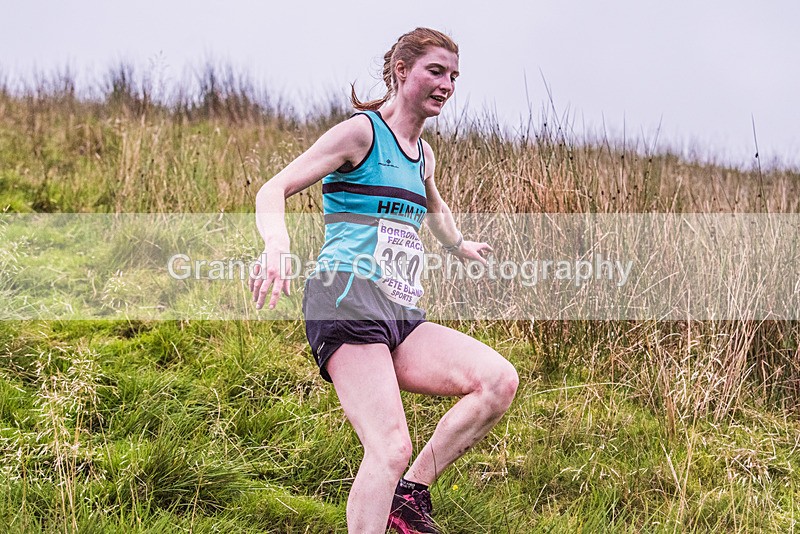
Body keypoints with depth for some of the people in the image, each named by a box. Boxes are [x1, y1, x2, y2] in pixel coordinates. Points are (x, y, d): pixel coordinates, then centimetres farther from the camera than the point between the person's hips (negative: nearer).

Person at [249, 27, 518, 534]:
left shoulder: (424, 155, 24)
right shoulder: (361, 132, 0)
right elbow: (273, 190, -6)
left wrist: (461, 246, 61)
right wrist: (277, 244, -25)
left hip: (403, 319, 8)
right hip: (347, 299, -8)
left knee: (499, 380, -15)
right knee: (391, 449, -24)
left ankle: (410, 491, -7)